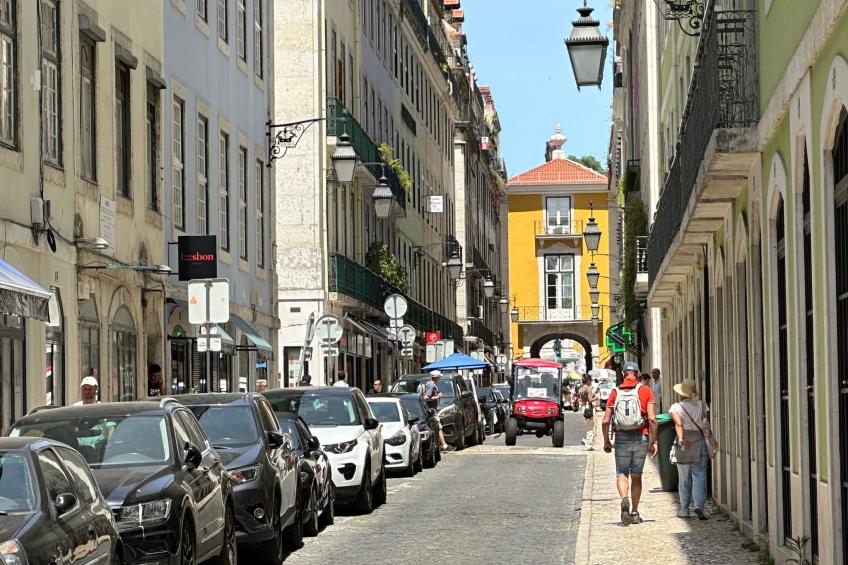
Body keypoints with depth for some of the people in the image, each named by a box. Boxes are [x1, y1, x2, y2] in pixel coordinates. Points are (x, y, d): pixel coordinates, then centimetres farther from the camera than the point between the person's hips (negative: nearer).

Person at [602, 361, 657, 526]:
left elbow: (605, 421, -2)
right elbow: (652, 419, -9)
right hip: (641, 438, 1)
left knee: (621, 474, 5)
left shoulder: (615, 392, 1)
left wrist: (606, 441, 11)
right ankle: (635, 512, 17)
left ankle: (624, 499, -24)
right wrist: (654, 442, -1)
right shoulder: (645, 391, -1)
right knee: (636, 476, 13)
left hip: (621, 438, 0)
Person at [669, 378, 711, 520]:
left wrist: (681, 439, -30)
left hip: (684, 443, 0)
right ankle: (698, 504, -19)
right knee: (699, 476, 0)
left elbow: (679, 423, -19)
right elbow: (708, 419, -5)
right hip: (699, 442, 0)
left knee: (684, 478, 9)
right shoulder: (701, 405, 2)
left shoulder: (675, 407, -4)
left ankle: (684, 509, 15)